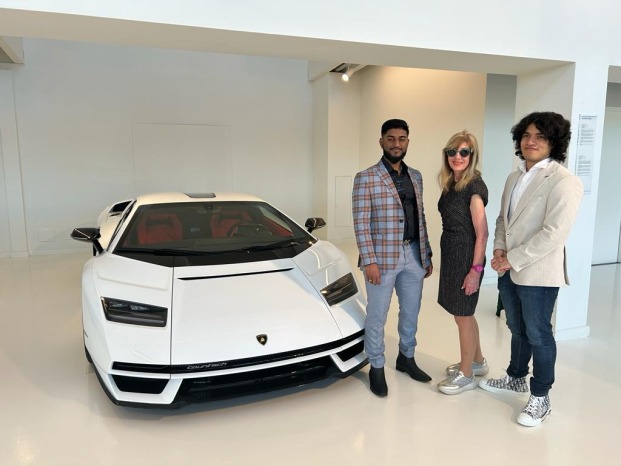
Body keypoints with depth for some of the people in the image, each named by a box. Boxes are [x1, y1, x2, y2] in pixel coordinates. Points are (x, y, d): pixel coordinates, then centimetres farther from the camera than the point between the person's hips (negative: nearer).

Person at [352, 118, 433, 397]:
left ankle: (406, 358, 37)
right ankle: (376, 368, 23)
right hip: (382, 257, -6)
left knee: (411, 312, 17)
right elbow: (361, 223, -12)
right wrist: (368, 261, -17)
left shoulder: (415, 177, 10)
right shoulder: (366, 178, -8)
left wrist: (426, 255, 11)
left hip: (413, 255, 6)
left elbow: (420, 218, 13)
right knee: (377, 316, 6)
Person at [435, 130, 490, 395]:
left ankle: (466, 376, 21)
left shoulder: (474, 186, -16)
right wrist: (447, 257, 12)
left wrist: (476, 269, -19)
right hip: (450, 254, 8)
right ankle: (477, 362, 40)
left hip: (466, 257, -8)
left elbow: (482, 233, -17)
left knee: (463, 316, 4)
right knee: (463, 313, 20)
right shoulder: (450, 184, 8)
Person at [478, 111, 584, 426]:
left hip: (538, 273, -7)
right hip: (509, 270, 7)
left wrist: (513, 259, -19)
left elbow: (554, 234, -22)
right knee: (517, 329, 22)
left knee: (538, 335, 7)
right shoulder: (515, 177, 11)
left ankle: (540, 398, 25)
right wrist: (499, 248, -1)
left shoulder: (563, 182, -15)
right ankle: (516, 379, 41)